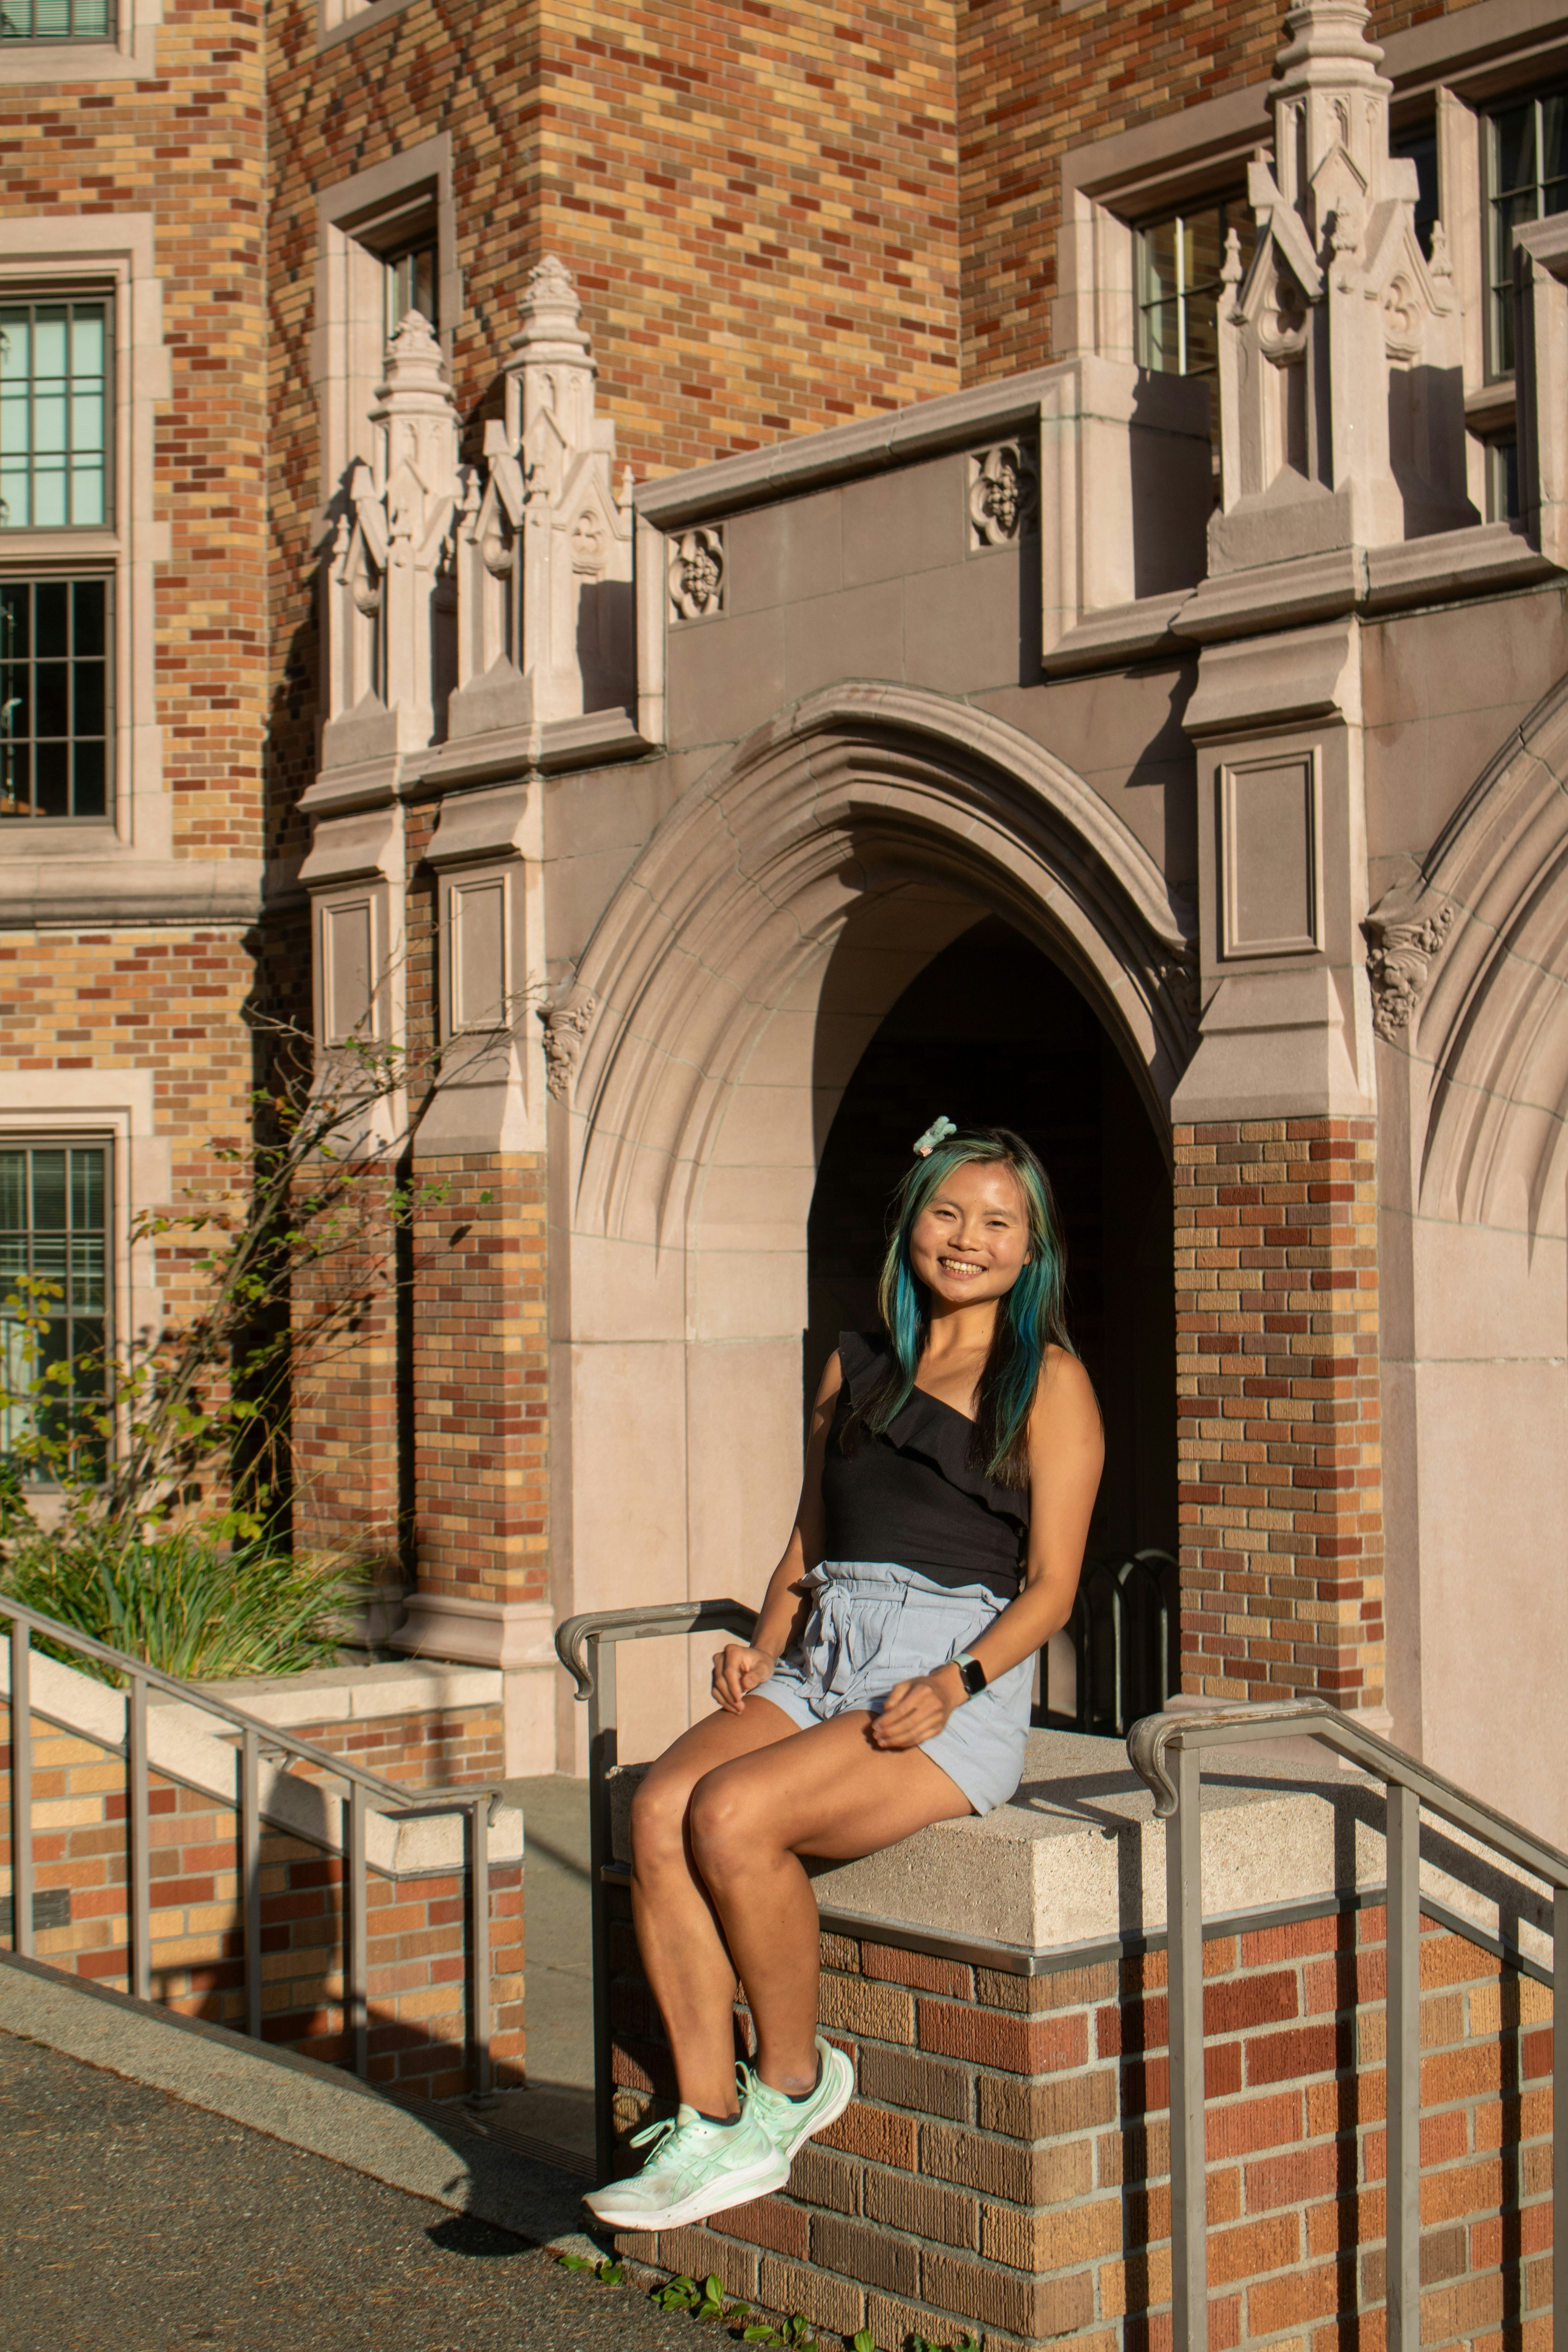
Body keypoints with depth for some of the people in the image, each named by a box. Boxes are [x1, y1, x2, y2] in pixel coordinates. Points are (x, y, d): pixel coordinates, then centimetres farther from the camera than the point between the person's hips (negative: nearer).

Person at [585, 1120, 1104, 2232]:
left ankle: (794, 2080, -5)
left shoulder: (1048, 1380, 5)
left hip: (961, 1690, -5)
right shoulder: (858, 1367, 21)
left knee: (733, 1815, -28)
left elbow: (1051, 1587, -1)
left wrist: (956, 1683, -17)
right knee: (659, 1808, -23)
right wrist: (763, 1647, 6)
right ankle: (713, 2125, -17)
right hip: (823, 1661, 5)